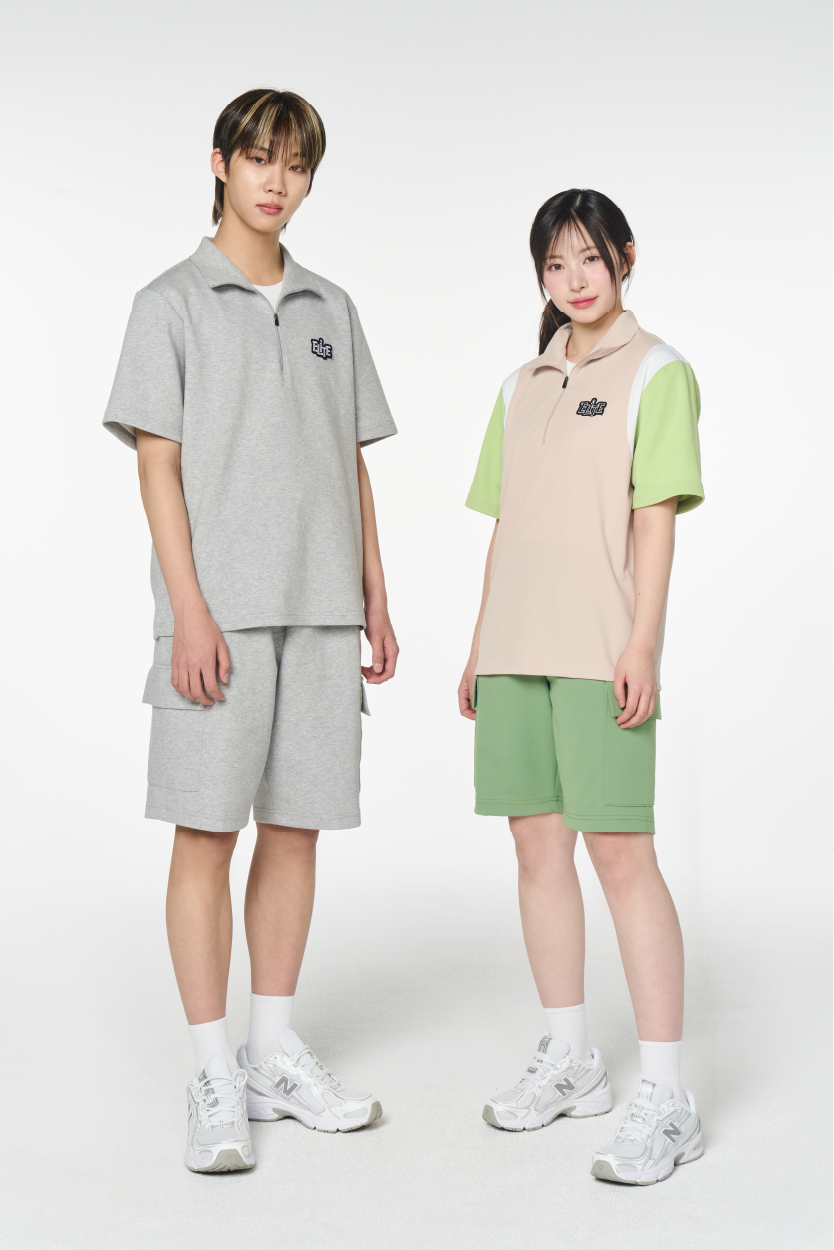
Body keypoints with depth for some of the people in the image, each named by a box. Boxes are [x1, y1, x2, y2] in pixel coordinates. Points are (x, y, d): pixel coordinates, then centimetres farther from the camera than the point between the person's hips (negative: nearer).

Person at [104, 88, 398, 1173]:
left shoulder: (331, 310, 16)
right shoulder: (174, 304, 3)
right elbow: (158, 463, -4)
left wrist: (376, 602, 11)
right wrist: (189, 612, -13)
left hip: (320, 611, 5)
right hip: (219, 612, -4)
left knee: (296, 826, 8)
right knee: (207, 831, -3)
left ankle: (277, 1055, 20)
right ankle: (215, 1078, 7)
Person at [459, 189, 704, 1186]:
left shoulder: (656, 372, 2)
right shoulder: (521, 386, 19)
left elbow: (655, 517, -7)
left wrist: (641, 644, -15)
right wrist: (480, 646, 15)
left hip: (600, 648, -6)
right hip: (517, 648, 6)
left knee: (621, 853, -9)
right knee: (537, 845, 9)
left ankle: (664, 1096, -2)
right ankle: (567, 1061, 23)